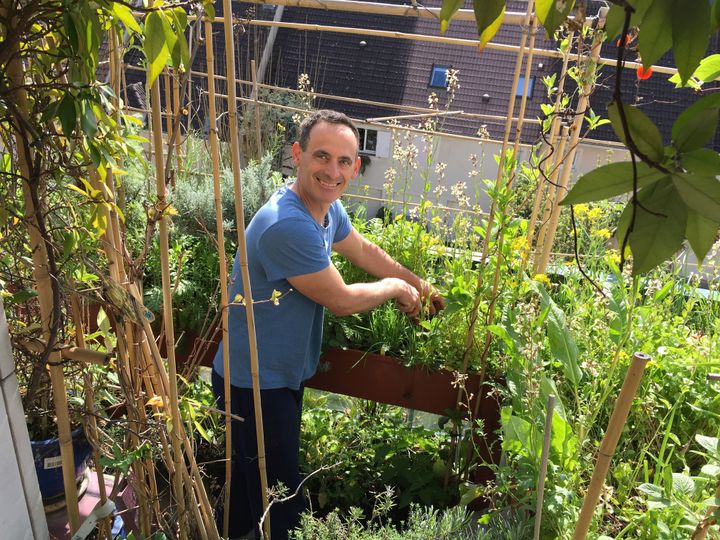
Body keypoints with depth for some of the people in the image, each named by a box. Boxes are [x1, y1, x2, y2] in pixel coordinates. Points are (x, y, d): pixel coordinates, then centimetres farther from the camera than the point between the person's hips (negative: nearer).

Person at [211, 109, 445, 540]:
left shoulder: (328, 206, -3)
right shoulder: (288, 226, -33)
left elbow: (364, 250, 16)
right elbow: (342, 301, -22)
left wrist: (419, 286, 20)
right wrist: (397, 288, -4)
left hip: (285, 373, 9)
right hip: (255, 383, -9)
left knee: (252, 474, 28)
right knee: (280, 499, 9)